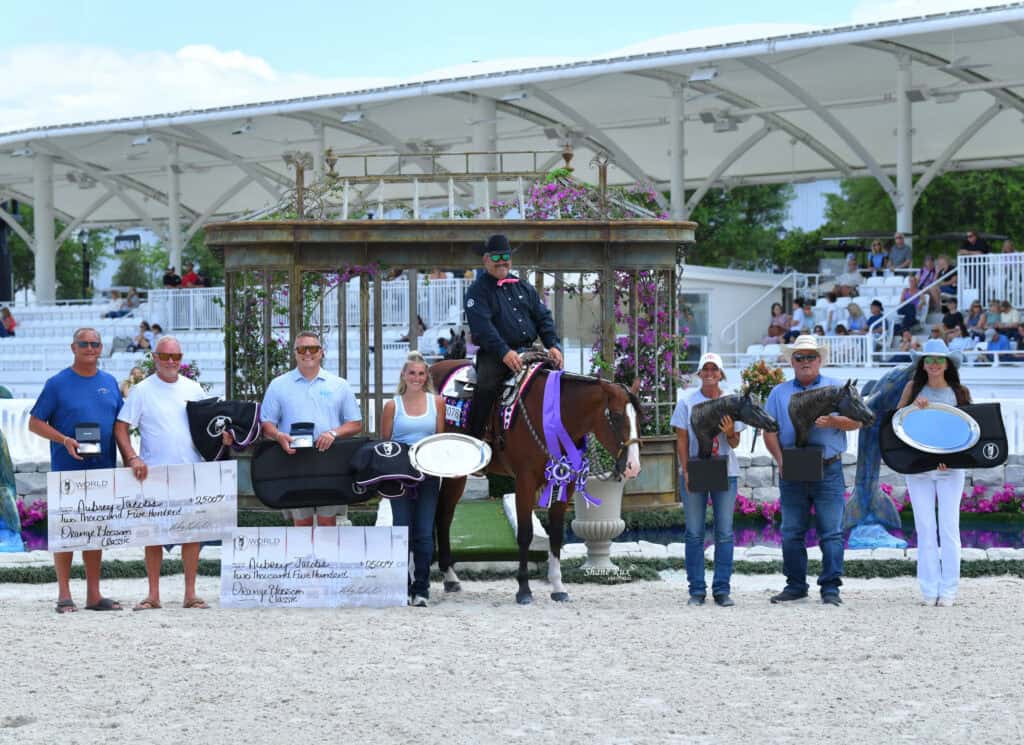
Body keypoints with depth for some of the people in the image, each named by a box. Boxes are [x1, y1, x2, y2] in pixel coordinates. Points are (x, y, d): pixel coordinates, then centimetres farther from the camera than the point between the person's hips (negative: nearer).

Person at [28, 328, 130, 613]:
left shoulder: (110, 383, 11)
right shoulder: (58, 384, -2)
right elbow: (35, 423, -3)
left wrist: (128, 459, 7)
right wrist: (65, 440, -16)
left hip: (103, 469, 4)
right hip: (68, 469, -4)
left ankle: (94, 594, 14)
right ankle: (64, 594, 4)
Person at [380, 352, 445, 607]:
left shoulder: (437, 402, 6)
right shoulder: (392, 406, 3)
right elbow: (384, 443, 5)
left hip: (429, 474, 1)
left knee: (424, 534, 1)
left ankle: (421, 589, 8)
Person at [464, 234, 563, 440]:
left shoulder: (523, 286, 20)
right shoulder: (478, 290, 1)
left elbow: (543, 317, 15)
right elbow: (482, 325, -14)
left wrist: (553, 345, -3)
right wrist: (504, 352, -28)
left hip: (527, 351, 5)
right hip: (493, 354, -5)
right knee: (486, 386, -30)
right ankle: (474, 439, -23)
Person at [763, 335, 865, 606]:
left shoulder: (837, 388, 8)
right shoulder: (779, 393, 13)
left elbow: (856, 421, 1)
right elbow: (769, 431, 7)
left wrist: (832, 422, -18)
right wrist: (780, 459, -8)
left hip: (828, 471, -2)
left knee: (831, 532, -6)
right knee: (791, 532, 5)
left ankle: (830, 587, -4)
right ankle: (795, 585, 14)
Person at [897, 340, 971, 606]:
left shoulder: (960, 393, 5)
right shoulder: (913, 389, 6)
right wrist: (914, 406, -12)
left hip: (951, 467, -1)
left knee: (949, 527, -1)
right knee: (925, 528, 2)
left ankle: (948, 590, 4)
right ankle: (929, 590, 6)